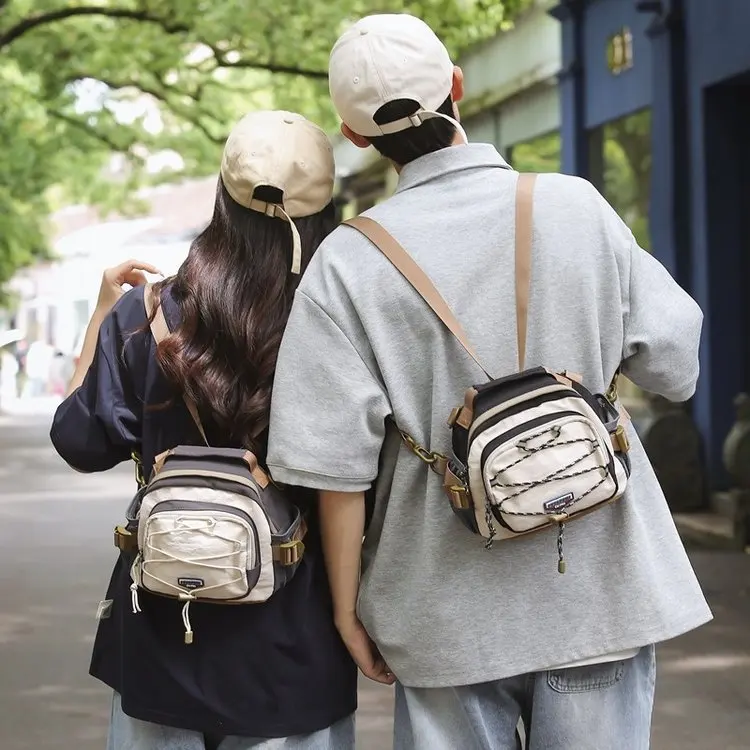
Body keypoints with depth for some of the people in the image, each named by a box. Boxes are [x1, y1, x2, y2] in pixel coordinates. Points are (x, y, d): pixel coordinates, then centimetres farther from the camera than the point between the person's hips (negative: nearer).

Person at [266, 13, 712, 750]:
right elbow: (671, 364, 0)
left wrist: (348, 604, 2)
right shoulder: (575, 206, -7)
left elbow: (335, 462, -10)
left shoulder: (349, 262, -9)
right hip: (597, 588, 1)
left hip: (450, 609, 0)